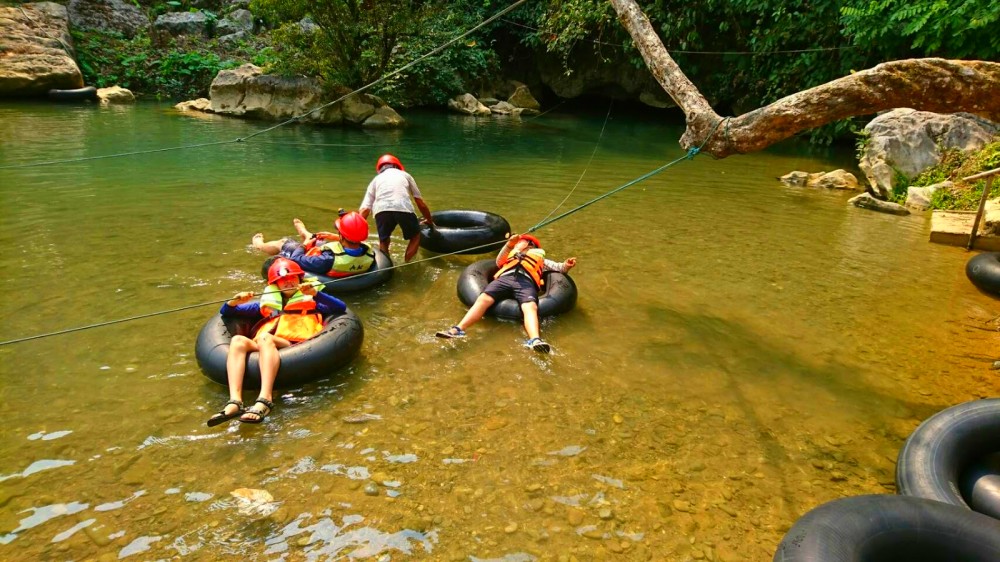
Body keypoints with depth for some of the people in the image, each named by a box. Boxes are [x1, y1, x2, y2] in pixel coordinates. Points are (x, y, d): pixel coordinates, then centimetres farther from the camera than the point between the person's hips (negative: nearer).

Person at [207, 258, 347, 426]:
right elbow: (225, 312, 34)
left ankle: (265, 400, -53)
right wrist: (235, 301, 11)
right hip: (263, 350, 3)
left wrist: (315, 294, -4)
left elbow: (341, 307, 8)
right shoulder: (266, 304, 34)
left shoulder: (311, 302, 26)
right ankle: (234, 402, -45)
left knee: (265, 337, -33)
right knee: (238, 340, -26)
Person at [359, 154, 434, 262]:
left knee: (383, 241, 24)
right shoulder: (404, 175, 34)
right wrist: (430, 221, 48)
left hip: (381, 209, 1)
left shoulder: (376, 179, 32)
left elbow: (365, 209, 19)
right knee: (415, 236, 24)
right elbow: (421, 204, 33)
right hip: (403, 208, -1)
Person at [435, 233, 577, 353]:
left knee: (530, 307, -33)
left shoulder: (539, 257, 39)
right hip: (505, 278, 2)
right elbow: (499, 262, 21)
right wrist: (509, 245, 5)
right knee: (483, 299, -26)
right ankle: (458, 329, -42)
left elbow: (557, 267, 29)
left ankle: (535, 340, -60)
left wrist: (566, 266, 5)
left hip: (526, 281, -2)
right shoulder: (511, 254, 41)